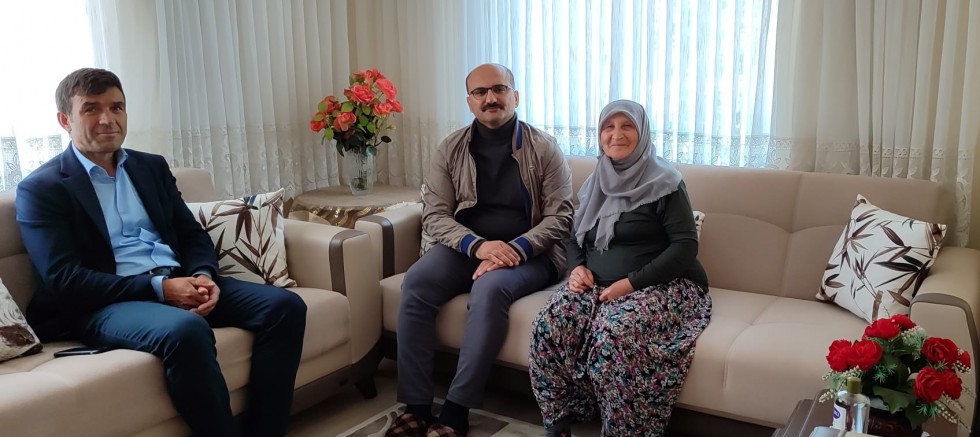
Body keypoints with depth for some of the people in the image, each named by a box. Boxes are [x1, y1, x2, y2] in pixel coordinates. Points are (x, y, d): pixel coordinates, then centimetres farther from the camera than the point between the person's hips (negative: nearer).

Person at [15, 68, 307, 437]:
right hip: (105, 302, -6)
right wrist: (159, 287, -19)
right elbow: (62, 279, -9)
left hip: (181, 283, 6)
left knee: (284, 305, -16)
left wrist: (203, 276, -9)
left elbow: (193, 234, 16)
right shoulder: (41, 188, 1)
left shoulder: (153, 167, 18)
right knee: (185, 330, -38)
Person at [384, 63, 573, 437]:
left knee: (490, 289, -34)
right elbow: (434, 215, -1)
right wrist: (478, 246, -19)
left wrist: (515, 250, -21)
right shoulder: (451, 149, 6)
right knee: (415, 283, -25)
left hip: (529, 252, -3)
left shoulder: (543, 148, -1)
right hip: (466, 246, 3)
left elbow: (560, 216, -5)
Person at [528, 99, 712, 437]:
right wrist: (577, 267, -2)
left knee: (615, 332, -36)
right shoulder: (595, 183, 15)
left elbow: (686, 246, -11)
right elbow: (574, 237, 22)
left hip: (660, 286, -5)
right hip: (597, 286, 5)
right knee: (549, 323, -24)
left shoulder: (663, 182, -3)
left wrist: (631, 282, -20)